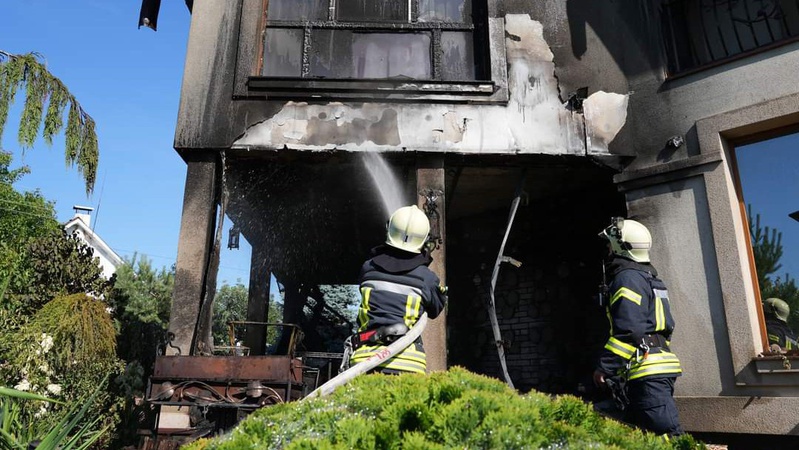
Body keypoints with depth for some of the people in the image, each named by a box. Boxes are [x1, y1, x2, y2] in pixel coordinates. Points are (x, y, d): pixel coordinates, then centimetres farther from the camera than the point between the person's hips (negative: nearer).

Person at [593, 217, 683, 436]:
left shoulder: (628, 278, -9)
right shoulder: (648, 278, 23)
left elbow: (627, 331, -18)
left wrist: (604, 367, -13)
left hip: (647, 372, -11)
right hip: (656, 367, 11)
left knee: (667, 433, -12)